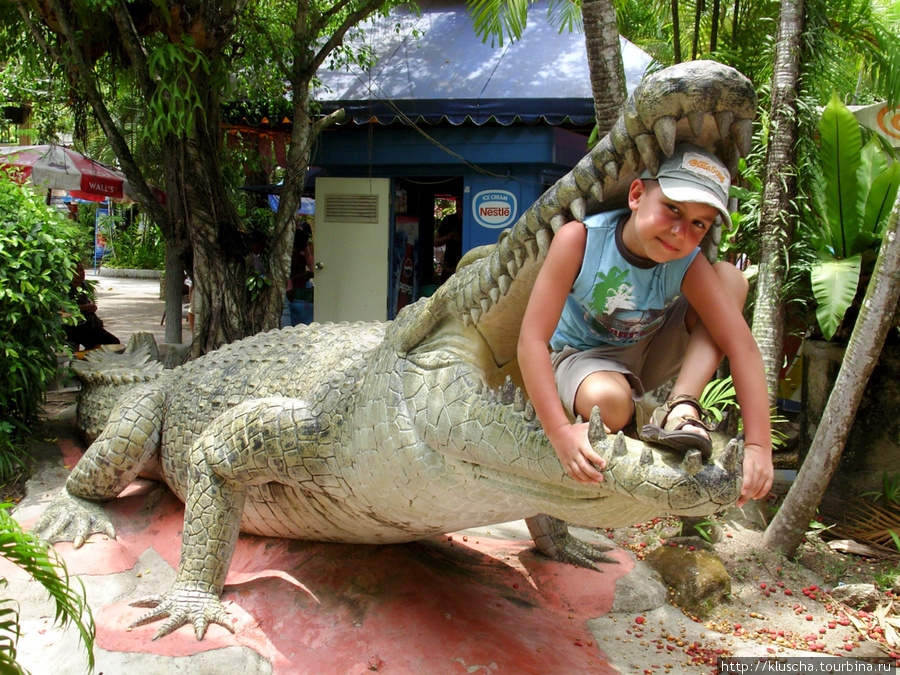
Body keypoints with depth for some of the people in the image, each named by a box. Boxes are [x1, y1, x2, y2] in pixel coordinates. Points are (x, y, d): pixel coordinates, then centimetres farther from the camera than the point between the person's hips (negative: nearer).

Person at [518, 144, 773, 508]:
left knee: (730, 277, -18)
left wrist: (758, 445, -34)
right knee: (607, 400, -42)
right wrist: (559, 432, -40)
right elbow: (532, 339, -31)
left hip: (653, 353, 4)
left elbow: (742, 347, -25)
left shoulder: (688, 266, -22)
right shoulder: (579, 239, -28)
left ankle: (680, 408, -25)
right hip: (583, 356, -4)